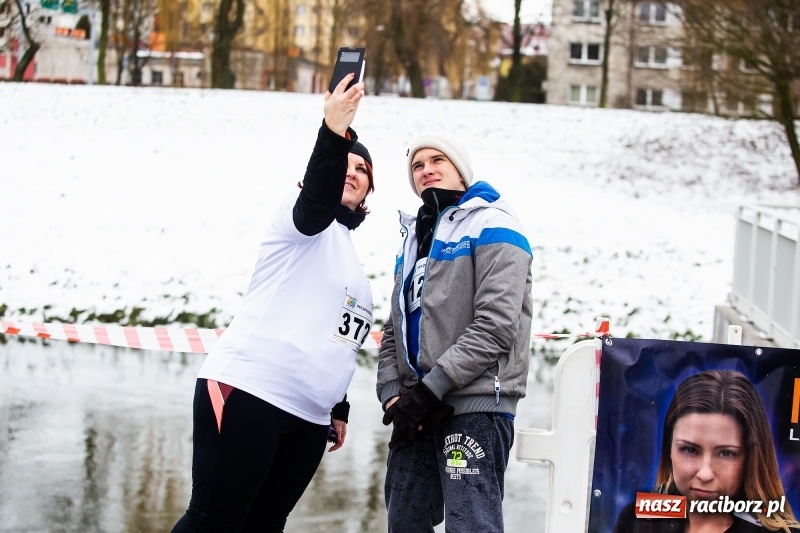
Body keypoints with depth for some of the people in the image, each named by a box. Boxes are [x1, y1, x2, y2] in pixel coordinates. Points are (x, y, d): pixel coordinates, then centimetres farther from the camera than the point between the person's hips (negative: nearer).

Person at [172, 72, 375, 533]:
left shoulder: (348, 257, 26)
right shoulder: (304, 219, 2)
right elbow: (318, 195, -23)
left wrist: (338, 408, 27)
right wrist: (334, 134, -40)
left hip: (308, 417, 8)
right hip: (246, 391, -8)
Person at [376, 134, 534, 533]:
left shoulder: (491, 227, -4)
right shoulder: (414, 238, 21)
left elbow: (495, 326, -15)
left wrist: (430, 389, -15)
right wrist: (392, 394, 2)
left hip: (475, 403, -8)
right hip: (416, 408, 8)